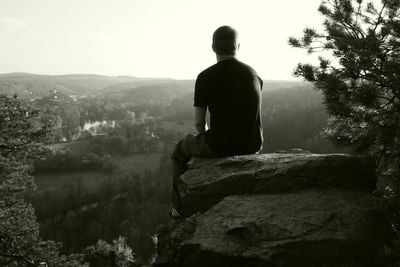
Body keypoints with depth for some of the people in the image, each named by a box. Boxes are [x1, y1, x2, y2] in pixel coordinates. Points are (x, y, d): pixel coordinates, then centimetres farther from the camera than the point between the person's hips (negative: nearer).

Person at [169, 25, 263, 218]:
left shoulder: (205, 77, -10)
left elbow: (199, 123, -5)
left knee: (180, 151, 27)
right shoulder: (253, 75, 6)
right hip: (252, 146, 5)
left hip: (219, 144, -4)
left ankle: (180, 207, 36)